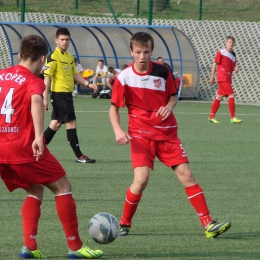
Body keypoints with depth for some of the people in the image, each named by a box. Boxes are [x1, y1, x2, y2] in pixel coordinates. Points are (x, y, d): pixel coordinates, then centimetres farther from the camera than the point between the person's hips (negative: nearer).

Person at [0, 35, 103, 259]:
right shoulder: (34, 82, -8)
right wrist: (39, 136, -40)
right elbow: (36, 101, -29)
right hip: (24, 148, -7)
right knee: (63, 187, 7)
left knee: (36, 190, 22)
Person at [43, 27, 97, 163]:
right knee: (71, 124, -6)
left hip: (67, 95, 9)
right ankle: (79, 156, -2)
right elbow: (47, 78, -14)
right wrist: (45, 98, -18)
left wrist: (88, 84, 5)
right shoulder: (53, 57, -12)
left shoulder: (69, 57, 14)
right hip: (59, 94, -9)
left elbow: (75, 74, 20)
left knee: (56, 124, 14)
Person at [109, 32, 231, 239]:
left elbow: (173, 96, 12)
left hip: (167, 133, 2)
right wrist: (118, 130, -15)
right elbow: (114, 107, 1)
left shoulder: (163, 72, -2)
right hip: (141, 135, -2)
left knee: (186, 175, -5)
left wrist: (169, 106, -11)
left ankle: (208, 224, -4)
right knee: (141, 179, -19)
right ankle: (124, 224, 2)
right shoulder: (124, 77, -8)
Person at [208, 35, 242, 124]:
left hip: (228, 79, 7)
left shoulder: (233, 55, 13)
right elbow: (215, 64, -4)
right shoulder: (221, 53, -6)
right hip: (222, 78, -7)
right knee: (231, 95, -15)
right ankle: (232, 117, -14)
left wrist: (235, 69, -4)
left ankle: (211, 116, 19)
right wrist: (212, 76, -6)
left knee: (219, 97, 12)